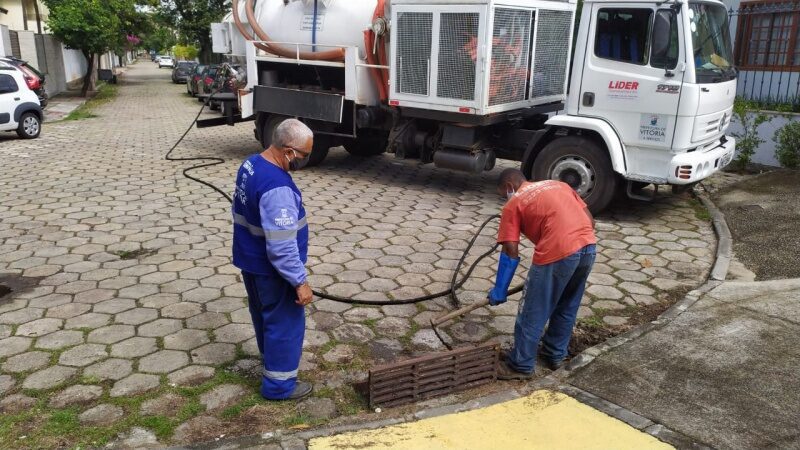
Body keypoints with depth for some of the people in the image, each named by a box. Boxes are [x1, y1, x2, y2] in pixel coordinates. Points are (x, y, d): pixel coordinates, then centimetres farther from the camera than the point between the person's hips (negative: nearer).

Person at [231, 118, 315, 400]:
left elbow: (241, 211, 14)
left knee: (265, 316, 26)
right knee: (285, 323, 8)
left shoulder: (250, 164, 0)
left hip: (251, 261, 9)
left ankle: (272, 359, 47)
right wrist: (300, 282, -23)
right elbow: (282, 247, -31)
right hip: (271, 270, -9)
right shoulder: (277, 188, -32)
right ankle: (279, 384, 22)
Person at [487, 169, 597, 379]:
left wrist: (499, 291, 10)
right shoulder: (558, 184, 26)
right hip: (588, 246, 7)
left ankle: (521, 365, 21)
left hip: (557, 253, -7)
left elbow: (511, 253, 2)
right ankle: (555, 354, 39)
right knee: (567, 307, 25)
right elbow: (590, 220, 21)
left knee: (533, 313, 9)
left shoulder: (513, 204, 9)